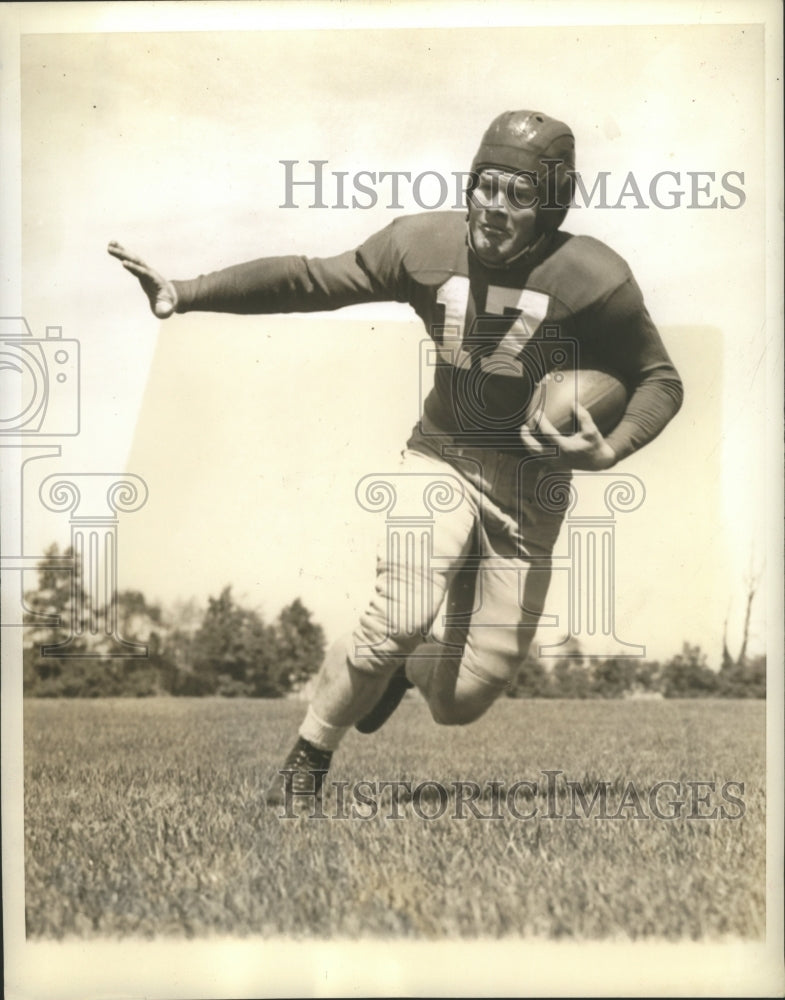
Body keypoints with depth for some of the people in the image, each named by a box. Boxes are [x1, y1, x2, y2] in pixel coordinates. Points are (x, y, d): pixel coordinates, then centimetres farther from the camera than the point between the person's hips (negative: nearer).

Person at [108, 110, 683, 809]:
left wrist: (610, 451, -21)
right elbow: (308, 280, -1)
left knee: (461, 700, -1)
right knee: (403, 615, -28)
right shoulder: (424, 244, -8)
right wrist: (186, 294, -6)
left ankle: (406, 666, 39)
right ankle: (308, 757, 1)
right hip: (443, 457, 1)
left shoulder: (594, 279, -14)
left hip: (531, 488, 0)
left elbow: (661, 380, -3)